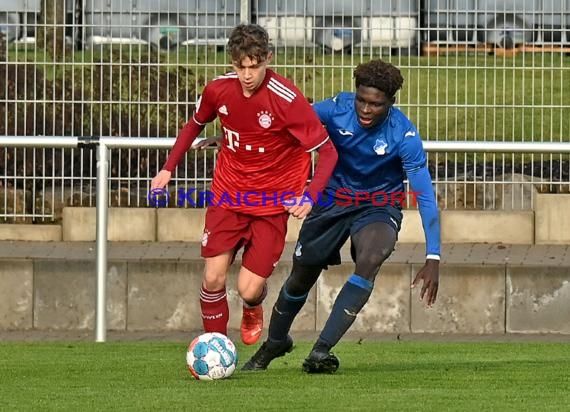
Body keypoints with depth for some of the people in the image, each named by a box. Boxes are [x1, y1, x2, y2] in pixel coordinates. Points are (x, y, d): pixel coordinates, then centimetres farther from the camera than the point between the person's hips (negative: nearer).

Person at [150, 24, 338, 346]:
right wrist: (169, 168, 10)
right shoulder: (218, 90, -8)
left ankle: (253, 309, 34)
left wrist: (309, 198, -28)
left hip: (272, 203, -3)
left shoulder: (288, 100, -22)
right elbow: (195, 125, 15)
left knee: (249, 289, -6)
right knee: (213, 279, -6)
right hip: (228, 195, 3)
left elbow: (328, 151, -16)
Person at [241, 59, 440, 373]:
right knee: (301, 276, 10)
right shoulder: (337, 109, -21)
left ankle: (321, 350, -26)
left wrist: (433, 258, -32)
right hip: (333, 201, 3)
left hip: (379, 206, -2)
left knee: (369, 261, -32)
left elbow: (424, 195, -26)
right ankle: (274, 343, 41)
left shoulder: (404, 135, -26)